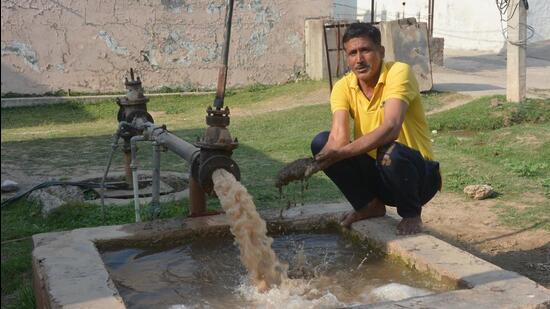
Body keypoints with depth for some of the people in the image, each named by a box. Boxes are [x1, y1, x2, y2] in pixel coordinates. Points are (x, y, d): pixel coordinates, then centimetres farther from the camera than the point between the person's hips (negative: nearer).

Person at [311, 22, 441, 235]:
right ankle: (369, 205, 3)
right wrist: (324, 158, -41)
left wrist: (342, 152, -40)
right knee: (321, 143, -13)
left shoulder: (399, 72, -18)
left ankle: (411, 214, -7)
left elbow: (390, 129, -33)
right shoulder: (344, 87, -3)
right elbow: (339, 135, -19)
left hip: (419, 177, -5)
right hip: (376, 174, 5)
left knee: (390, 152, -38)